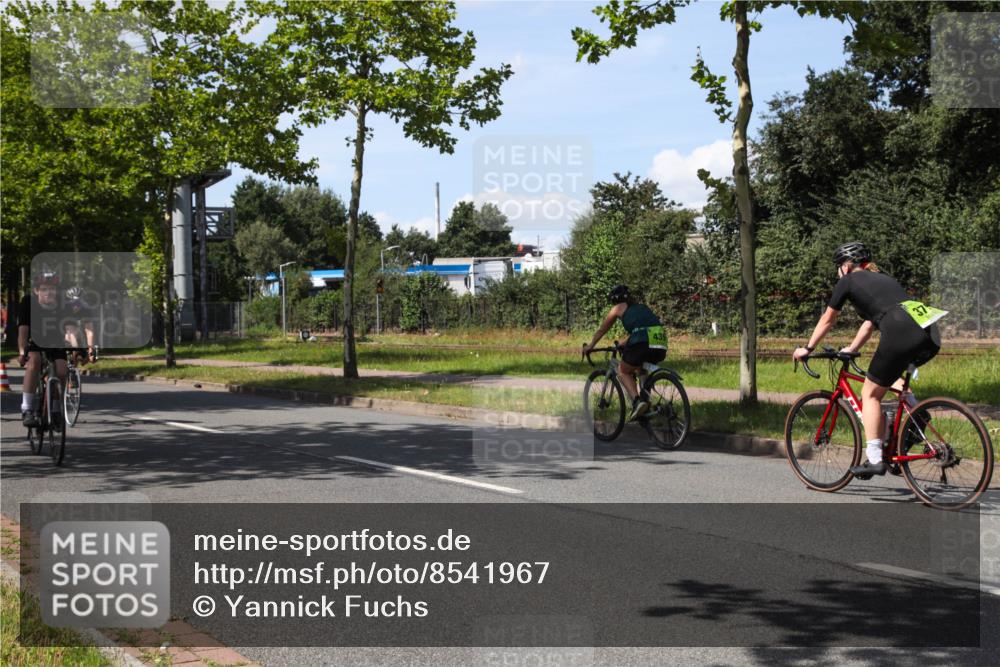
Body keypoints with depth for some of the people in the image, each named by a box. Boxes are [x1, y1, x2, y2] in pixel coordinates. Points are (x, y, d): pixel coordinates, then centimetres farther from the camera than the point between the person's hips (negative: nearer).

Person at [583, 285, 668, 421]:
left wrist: (589, 346, 43)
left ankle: (637, 400, -8)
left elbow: (601, 330, 29)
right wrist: (621, 343, 61)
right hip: (661, 345, 6)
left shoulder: (618, 308, 18)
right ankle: (645, 398, 15)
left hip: (642, 343, -6)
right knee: (642, 368, 34)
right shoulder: (640, 306, 33)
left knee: (623, 371, 15)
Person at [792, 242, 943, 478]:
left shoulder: (848, 281, 15)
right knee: (890, 373, 35)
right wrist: (850, 350, 52)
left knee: (870, 394, 10)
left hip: (901, 333, -7)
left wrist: (807, 349, 36)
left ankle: (874, 459, 5)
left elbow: (827, 320, 24)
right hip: (931, 337, 7)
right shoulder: (884, 279, 34)